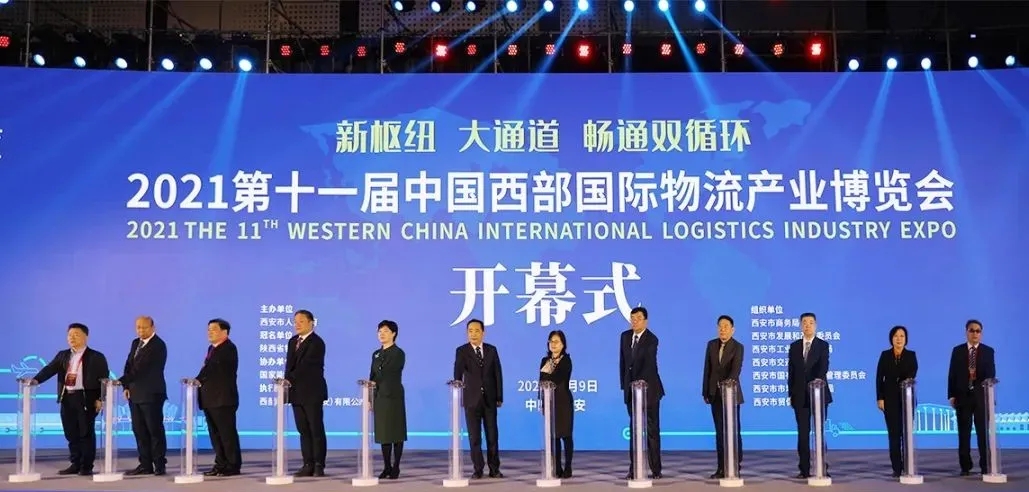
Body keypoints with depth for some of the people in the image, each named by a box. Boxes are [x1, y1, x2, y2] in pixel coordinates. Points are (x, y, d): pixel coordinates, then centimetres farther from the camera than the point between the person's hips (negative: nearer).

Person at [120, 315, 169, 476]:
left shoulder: (158, 346, -13)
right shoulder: (135, 342, 13)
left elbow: (141, 368, -20)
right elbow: (129, 365, 14)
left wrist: (122, 382, -23)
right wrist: (127, 386, 1)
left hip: (151, 394, -8)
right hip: (135, 393, 8)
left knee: (155, 431, -3)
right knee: (139, 431, 9)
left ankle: (159, 465, 2)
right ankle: (145, 465, 15)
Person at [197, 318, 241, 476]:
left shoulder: (229, 348, -10)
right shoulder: (212, 348, 19)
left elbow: (212, 366, -19)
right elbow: (209, 369, 19)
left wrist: (198, 380, -24)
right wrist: (200, 382, 5)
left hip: (223, 398, -9)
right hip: (211, 398, 9)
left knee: (227, 433, -5)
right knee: (215, 434, 10)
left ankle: (233, 466, 0)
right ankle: (221, 464, 17)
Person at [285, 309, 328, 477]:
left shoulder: (317, 342, -10)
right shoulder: (293, 341, 15)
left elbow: (305, 365, -21)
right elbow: (290, 365, 15)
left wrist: (289, 380, -28)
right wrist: (288, 382, 2)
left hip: (312, 392, -7)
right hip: (297, 392, 7)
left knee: (316, 430, -2)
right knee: (303, 430, 8)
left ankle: (319, 466, 2)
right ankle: (308, 465, 12)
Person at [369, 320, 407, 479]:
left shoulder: (398, 354, -5)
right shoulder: (376, 354, 16)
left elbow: (387, 374, -14)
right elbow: (373, 377, 14)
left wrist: (375, 382, -12)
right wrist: (370, 398, 9)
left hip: (393, 397, -6)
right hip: (379, 397, 6)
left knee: (396, 433, -2)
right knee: (383, 433, 7)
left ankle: (396, 467, 3)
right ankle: (387, 467, 14)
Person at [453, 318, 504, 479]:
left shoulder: (492, 350, 5)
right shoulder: (462, 351, -2)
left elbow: (498, 374, 5)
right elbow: (458, 371, -18)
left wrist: (500, 397, 2)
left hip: (490, 398, 2)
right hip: (471, 399, -2)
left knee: (492, 435, 5)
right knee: (474, 436, 2)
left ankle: (494, 469, 14)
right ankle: (478, 469, 12)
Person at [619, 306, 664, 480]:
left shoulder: (651, 339, -12)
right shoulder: (625, 336, 6)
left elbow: (649, 363, -24)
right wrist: (624, 384, 8)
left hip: (649, 388, -5)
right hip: (631, 389, 5)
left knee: (652, 429, 1)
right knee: (634, 430, 7)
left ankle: (656, 470, 8)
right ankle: (634, 469, 10)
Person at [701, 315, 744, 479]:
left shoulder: (738, 347, -5)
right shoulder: (711, 345, 8)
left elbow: (736, 369, -20)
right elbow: (707, 369, 10)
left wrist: (727, 383, -38)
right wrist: (705, 391, 7)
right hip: (715, 394, 4)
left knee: (734, 430, -1)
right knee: (720, 432, 5)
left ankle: (735, 467, 7)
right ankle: (722, 467, 8)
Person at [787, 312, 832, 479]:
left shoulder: (823, 345, 0)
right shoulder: (794, 346, 9)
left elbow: (824, 365, -16)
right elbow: (791, 371, 9)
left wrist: (819, 379, -35)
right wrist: (791, 393, 4)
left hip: (819, 394, -2)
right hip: (800, 395, 3)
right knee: (803, 433, 3)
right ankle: (804, 469, 7)